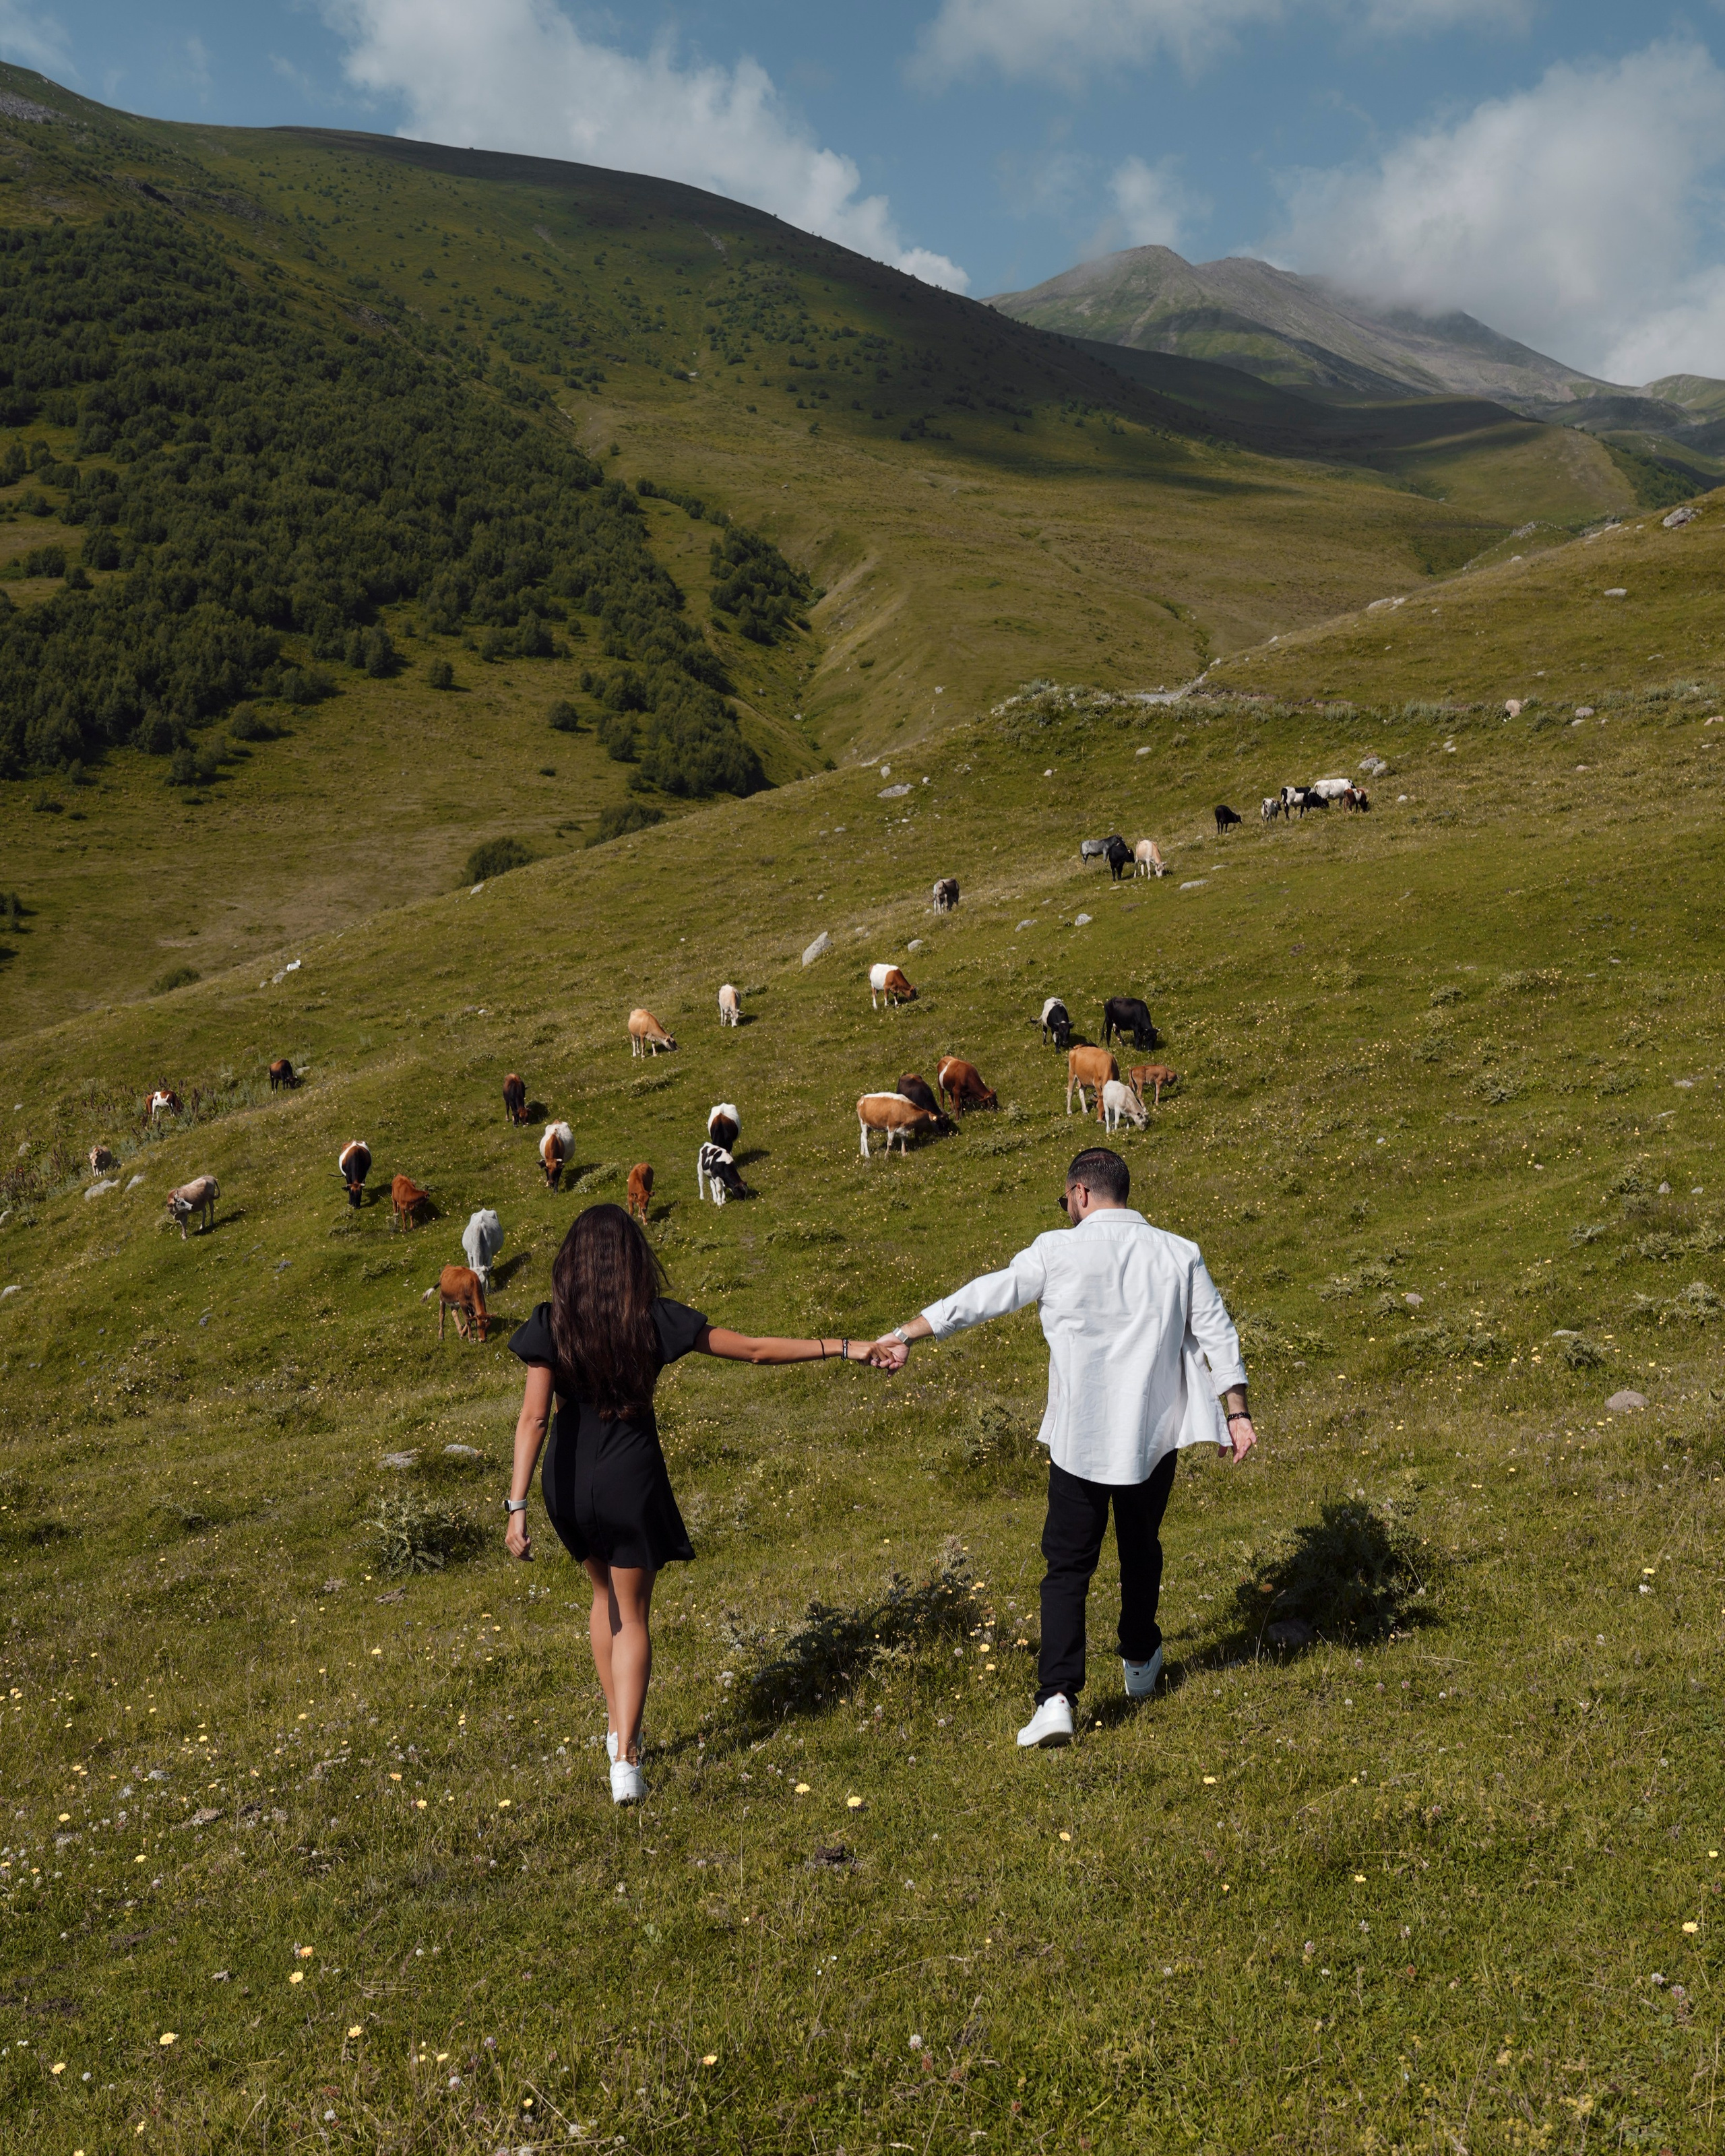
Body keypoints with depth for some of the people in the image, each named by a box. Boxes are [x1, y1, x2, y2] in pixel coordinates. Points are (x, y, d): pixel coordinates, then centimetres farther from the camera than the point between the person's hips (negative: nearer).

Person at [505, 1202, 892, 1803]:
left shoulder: (551, 1325, -10)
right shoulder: (656, 1320, -10)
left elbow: (533, 1418, -18)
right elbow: (754, 1349, -8)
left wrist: (517, 1505, -19)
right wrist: (844, 1348, -3)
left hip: (570, 1484, 2)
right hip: (631, 1482, -1)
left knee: (606, 1596, 27)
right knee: (632, 1616, 12)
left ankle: (617, 1727, 35)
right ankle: (624, 1759, 0)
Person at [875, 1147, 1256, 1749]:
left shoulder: (1058, 1252, -7)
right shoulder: (1179, 1255, 3)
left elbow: (983, 1297, -3)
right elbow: (1218, 1334, 4)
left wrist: (905, 1334, 3)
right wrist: (1237, 1412, 10)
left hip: (1078, 1438, -3)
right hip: (1154, 1434, 3)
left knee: (1068, 1567, 2)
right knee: (1141, 1550, 24)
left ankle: (1056, 1698, -9)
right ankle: (1140, 1663, 41)